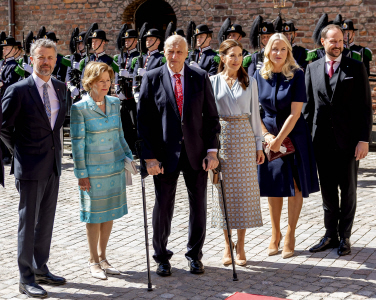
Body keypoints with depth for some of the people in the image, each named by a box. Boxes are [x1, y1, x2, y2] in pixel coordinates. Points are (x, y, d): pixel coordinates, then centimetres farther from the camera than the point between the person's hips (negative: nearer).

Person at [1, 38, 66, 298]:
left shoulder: (60, 87, 7)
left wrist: (54, 147, 12)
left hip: (53, 164, 6)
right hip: (30, 167, -6)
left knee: (46, 221, 14)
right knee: (29, 222, 1)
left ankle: (41, 269, 27)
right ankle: (26, 278, 10)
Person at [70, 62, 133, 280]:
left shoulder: (114, 103, 6)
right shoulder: (80, 108, -9)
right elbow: (77, 143, -9)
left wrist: (128, 156, 9)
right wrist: (82, 174, -11)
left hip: (115, 167, 5)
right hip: (94, 170, -5)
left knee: (111, 212, 10)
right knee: (95, 214, 3)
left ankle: (102, 257, 25)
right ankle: (94, 261, 17)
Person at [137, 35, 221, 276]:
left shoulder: (201, 77, 2)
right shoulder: (152, 79, -2)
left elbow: (212, 117, 4)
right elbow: (144, 120, -3)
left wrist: (212, 150, -5)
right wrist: (149, 156, -10)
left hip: (196, 152, 2)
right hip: (165, 154, -1)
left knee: (199, 206, 9)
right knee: (163, 207, 5)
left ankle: (195, 254, 27)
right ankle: (162, 257, 24)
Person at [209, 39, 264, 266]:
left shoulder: (250, 82, 6)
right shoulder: (213, 82, 4)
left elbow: (255, 113, 7)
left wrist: (259, 144, 4)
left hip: (244, 137, 1)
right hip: (221, 137, 0)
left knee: (244, 190, 0)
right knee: (224, 190, 2)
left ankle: (241, 247, 8)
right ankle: (227, 246, 12)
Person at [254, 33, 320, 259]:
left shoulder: (296, 75, -10)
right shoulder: (260, 76, 0)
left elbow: (295, 113, -14)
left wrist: (279, 139, -16)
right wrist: (266, 135, -9)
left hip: (293, 136, -3)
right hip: (270, 136, 3)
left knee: (295, 186, 2)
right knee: (273, 187, 8)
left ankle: (290, 235, 14)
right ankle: (275, 234, 22)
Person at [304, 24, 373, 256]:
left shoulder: (356, 68, -1)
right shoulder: (312, 69, 8)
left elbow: (366, 106, -4)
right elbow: (309, 105, 9)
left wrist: (364, 139, -10)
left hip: (348, 140, -3)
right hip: (322, 140, 3)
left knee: (348, 190, 7)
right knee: (327, 189, 10)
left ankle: (345, 237, 17)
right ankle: (331, 235, 21)